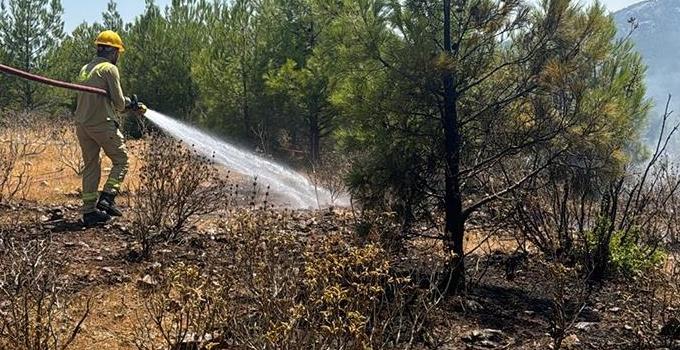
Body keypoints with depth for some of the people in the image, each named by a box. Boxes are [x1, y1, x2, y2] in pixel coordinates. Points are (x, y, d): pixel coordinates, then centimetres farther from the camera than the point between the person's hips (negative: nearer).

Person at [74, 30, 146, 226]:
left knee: (91, 166, 11)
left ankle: (89, 211, 10)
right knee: (121, 161, 6)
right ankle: (106, 199, -7)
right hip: (102, 124, -7)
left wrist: (133, 106, 21)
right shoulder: (109, 68, -7)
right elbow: (119, 102, -9)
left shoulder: (85, 69, 18)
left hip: (82, 125, 8)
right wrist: (129, 106, 16)